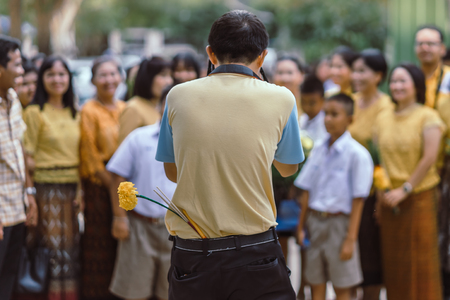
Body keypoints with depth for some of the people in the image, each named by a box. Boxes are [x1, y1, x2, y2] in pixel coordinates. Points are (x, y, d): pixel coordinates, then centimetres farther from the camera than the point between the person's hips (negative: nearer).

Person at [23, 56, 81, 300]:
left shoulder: (74, 114, 13)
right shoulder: (35, 112, -4)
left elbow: (79, 154, 14)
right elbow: (28, 156, -7)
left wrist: (80, 189, 4)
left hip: (71, 188, 5)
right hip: (46, 188, -5)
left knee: (70, 248, 6)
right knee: (51, 247, -4)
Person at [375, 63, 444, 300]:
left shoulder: (427, 116, -6)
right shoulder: (383, 119, 9)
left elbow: (429, 158, -13)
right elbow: (379, 158, 10)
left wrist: (405, 189, -15)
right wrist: (380, 192, 1)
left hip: (419, 197, -5)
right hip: (389, 199, 5)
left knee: (420, 258, 0)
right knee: (392, 260, 8)